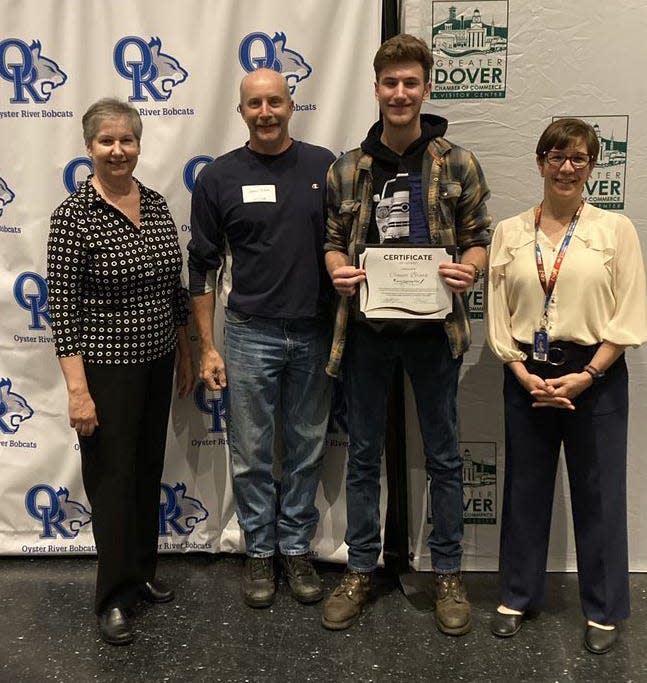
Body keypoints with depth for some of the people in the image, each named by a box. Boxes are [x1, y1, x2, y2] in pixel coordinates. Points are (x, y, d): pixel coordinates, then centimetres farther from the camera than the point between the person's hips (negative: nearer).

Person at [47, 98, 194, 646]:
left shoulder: (157, 204, 5)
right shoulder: (74, 215, -13)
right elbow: (62, 307, -15)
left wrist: (186, 354, 13)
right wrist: (78, 389, -18)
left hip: (158, 361, 6)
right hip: (106, 367, -6)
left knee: (150, 469, 17)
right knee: (113, 477, 5)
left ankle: (143, 572, 36)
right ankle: (115, 596, 22)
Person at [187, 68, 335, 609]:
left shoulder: (324, 166, 2)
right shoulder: (219, 177, 0)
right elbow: (203, 267, 2)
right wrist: (207, 347, -1)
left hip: (315, 334, 1)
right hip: (251, 334, -1)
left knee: (306, 449, 12)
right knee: (252, 453, 8)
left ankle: (297, 548, 28)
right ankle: (260, 551, 26)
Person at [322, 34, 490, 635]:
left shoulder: (458, 164, 0)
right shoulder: (346, 169, 5)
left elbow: (477, 238, 3)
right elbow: (334, 242, 10)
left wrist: (467, 269, -19)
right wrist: (338, 270, -13)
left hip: (433, 328, -1)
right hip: (365, 328, 2)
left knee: (442, 455, 10)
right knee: (363, 454, 12)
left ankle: (448, 574, 27)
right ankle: (360, 571, 28)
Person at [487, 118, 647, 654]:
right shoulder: (509, 232, 5)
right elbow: (497, 314, 3)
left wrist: (586, 376, -12)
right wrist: (524, 374, -8)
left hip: (595, 376, -1)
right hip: (526, 375, 2)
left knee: (599, 494, 7)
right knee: (524, 489, 11)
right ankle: (517, 597, 29)